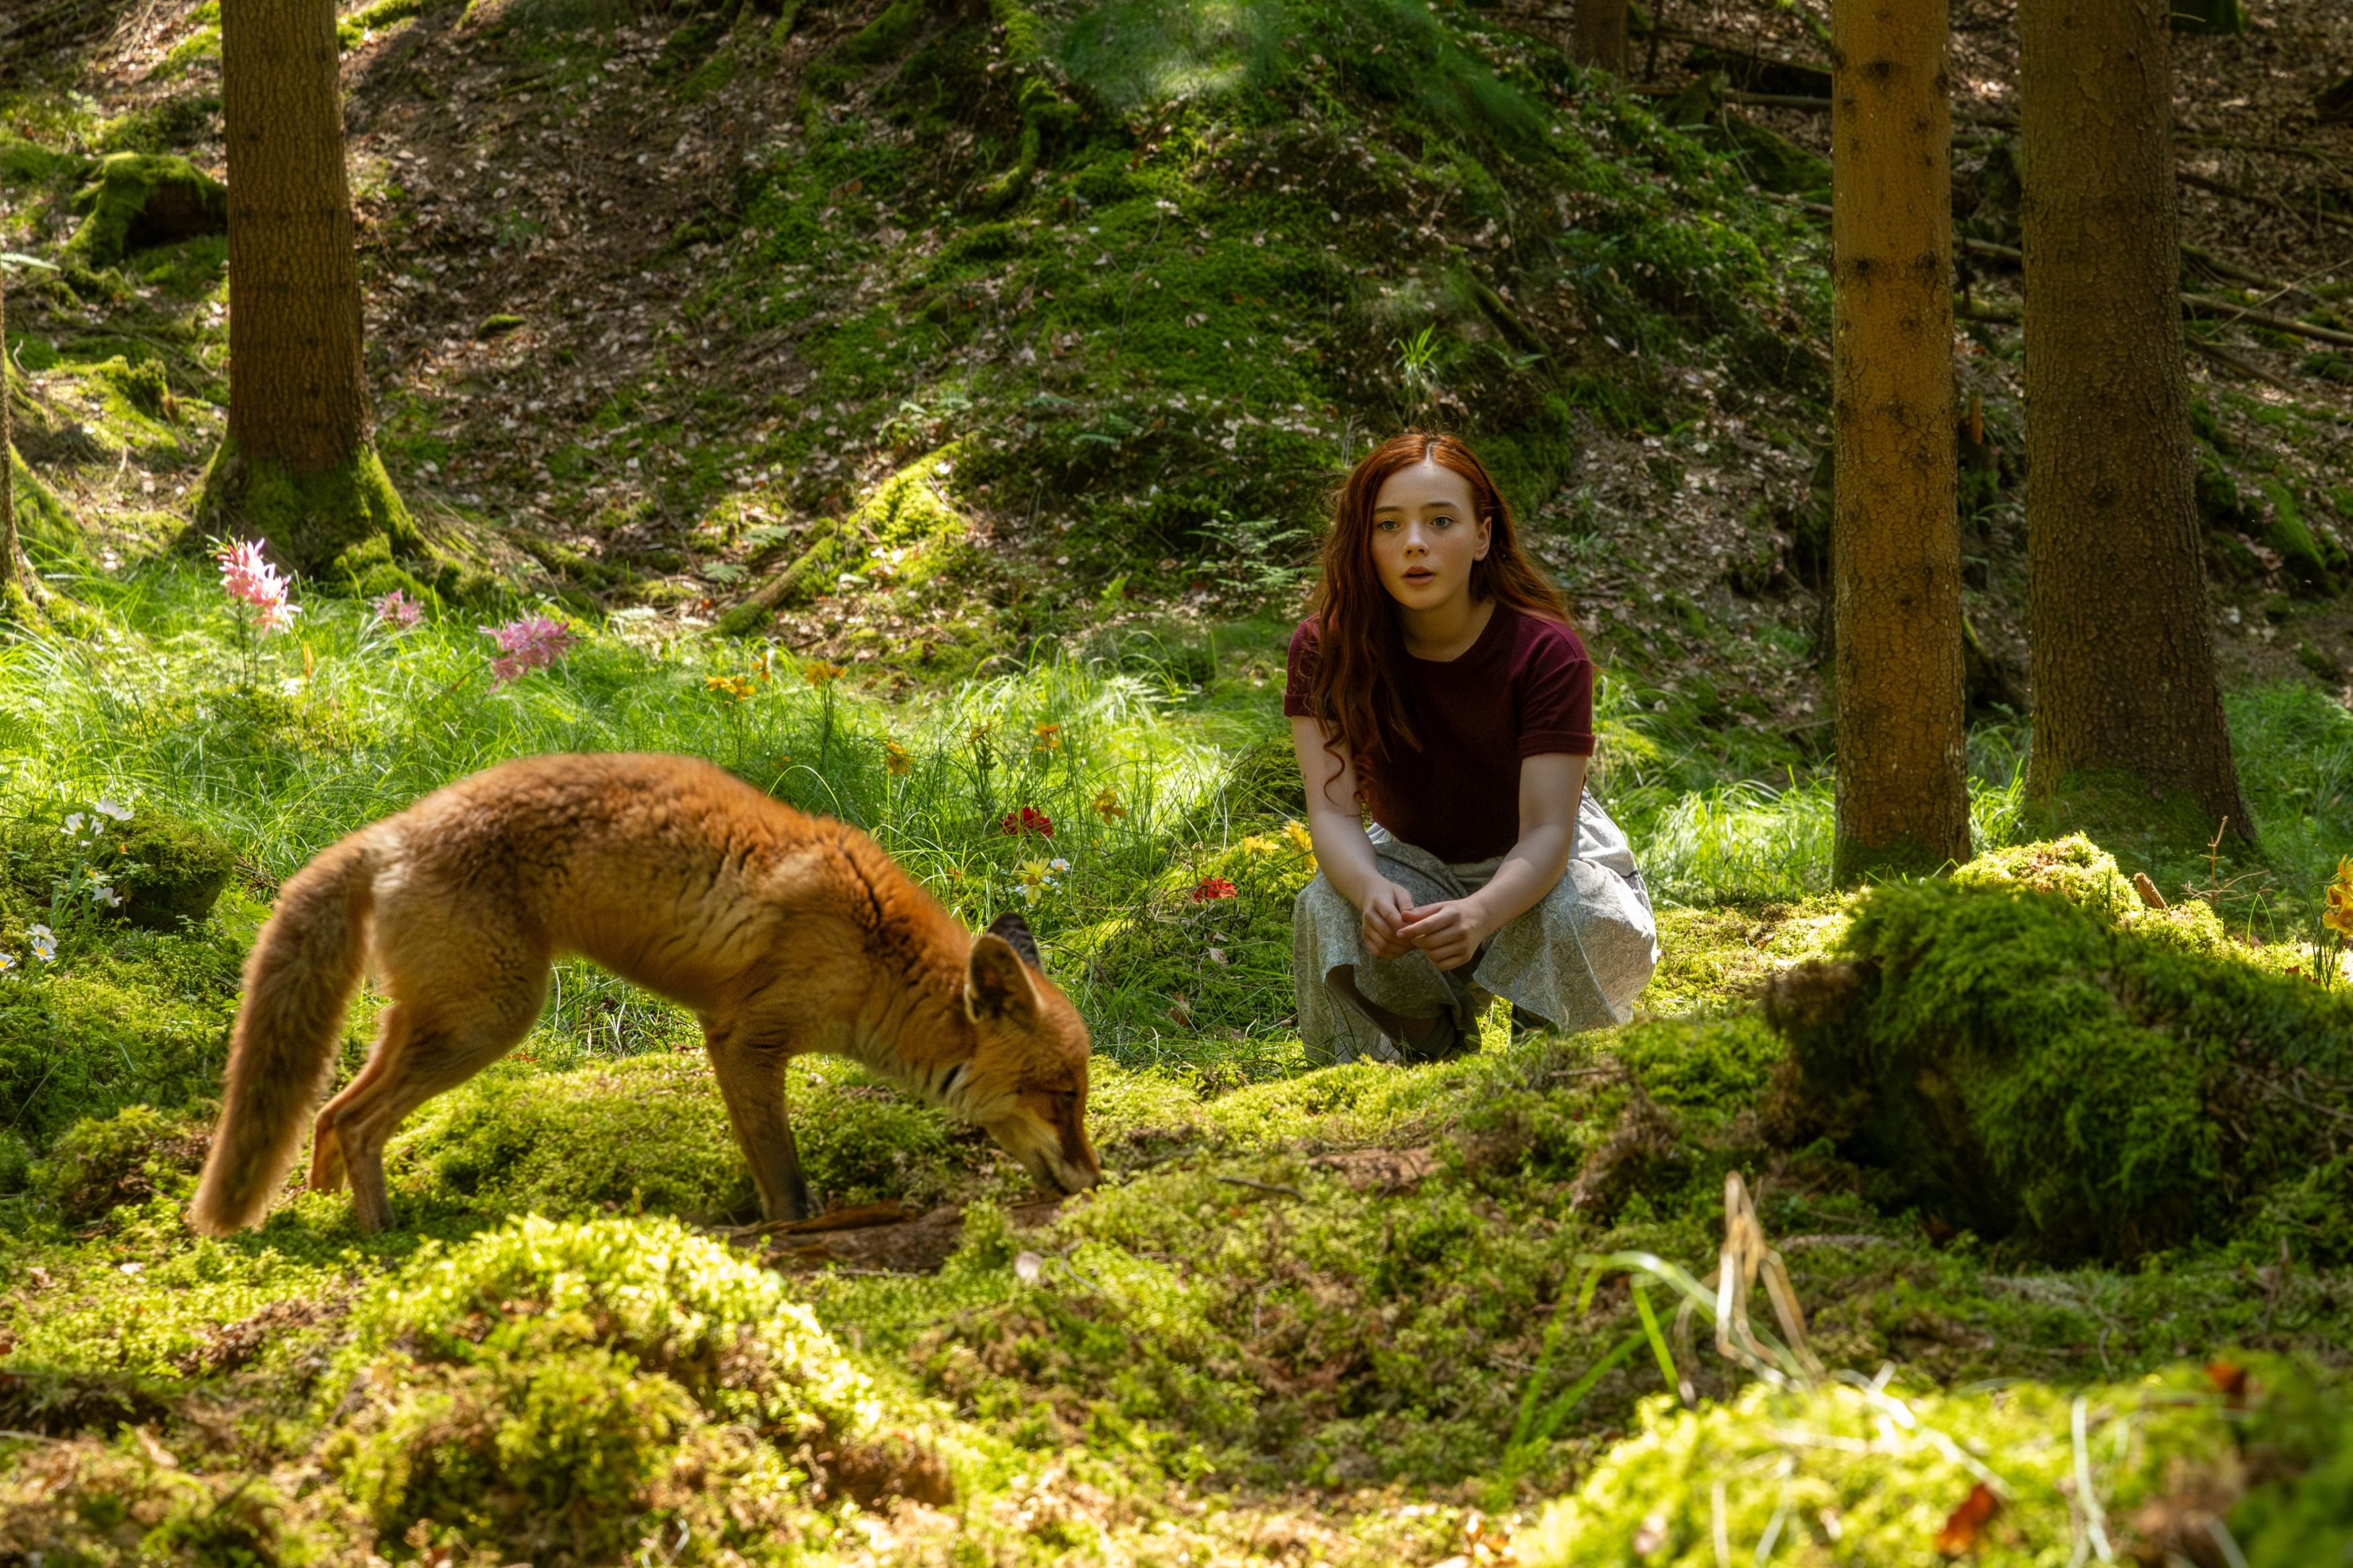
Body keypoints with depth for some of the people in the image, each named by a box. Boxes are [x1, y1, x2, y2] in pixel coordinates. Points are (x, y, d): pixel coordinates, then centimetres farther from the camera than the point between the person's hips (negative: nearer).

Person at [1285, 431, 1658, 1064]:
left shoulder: (1546, 651, -25)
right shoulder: (1326, 647, -18)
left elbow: (1546, 829, -32)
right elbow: (1334, 810, -26)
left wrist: (1480, 913, -55)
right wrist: (1372, 890, -51)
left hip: (1539, 863, -1)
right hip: (1415, 862, 2)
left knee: (1567, 918, -35)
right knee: (1328, 908, -30)